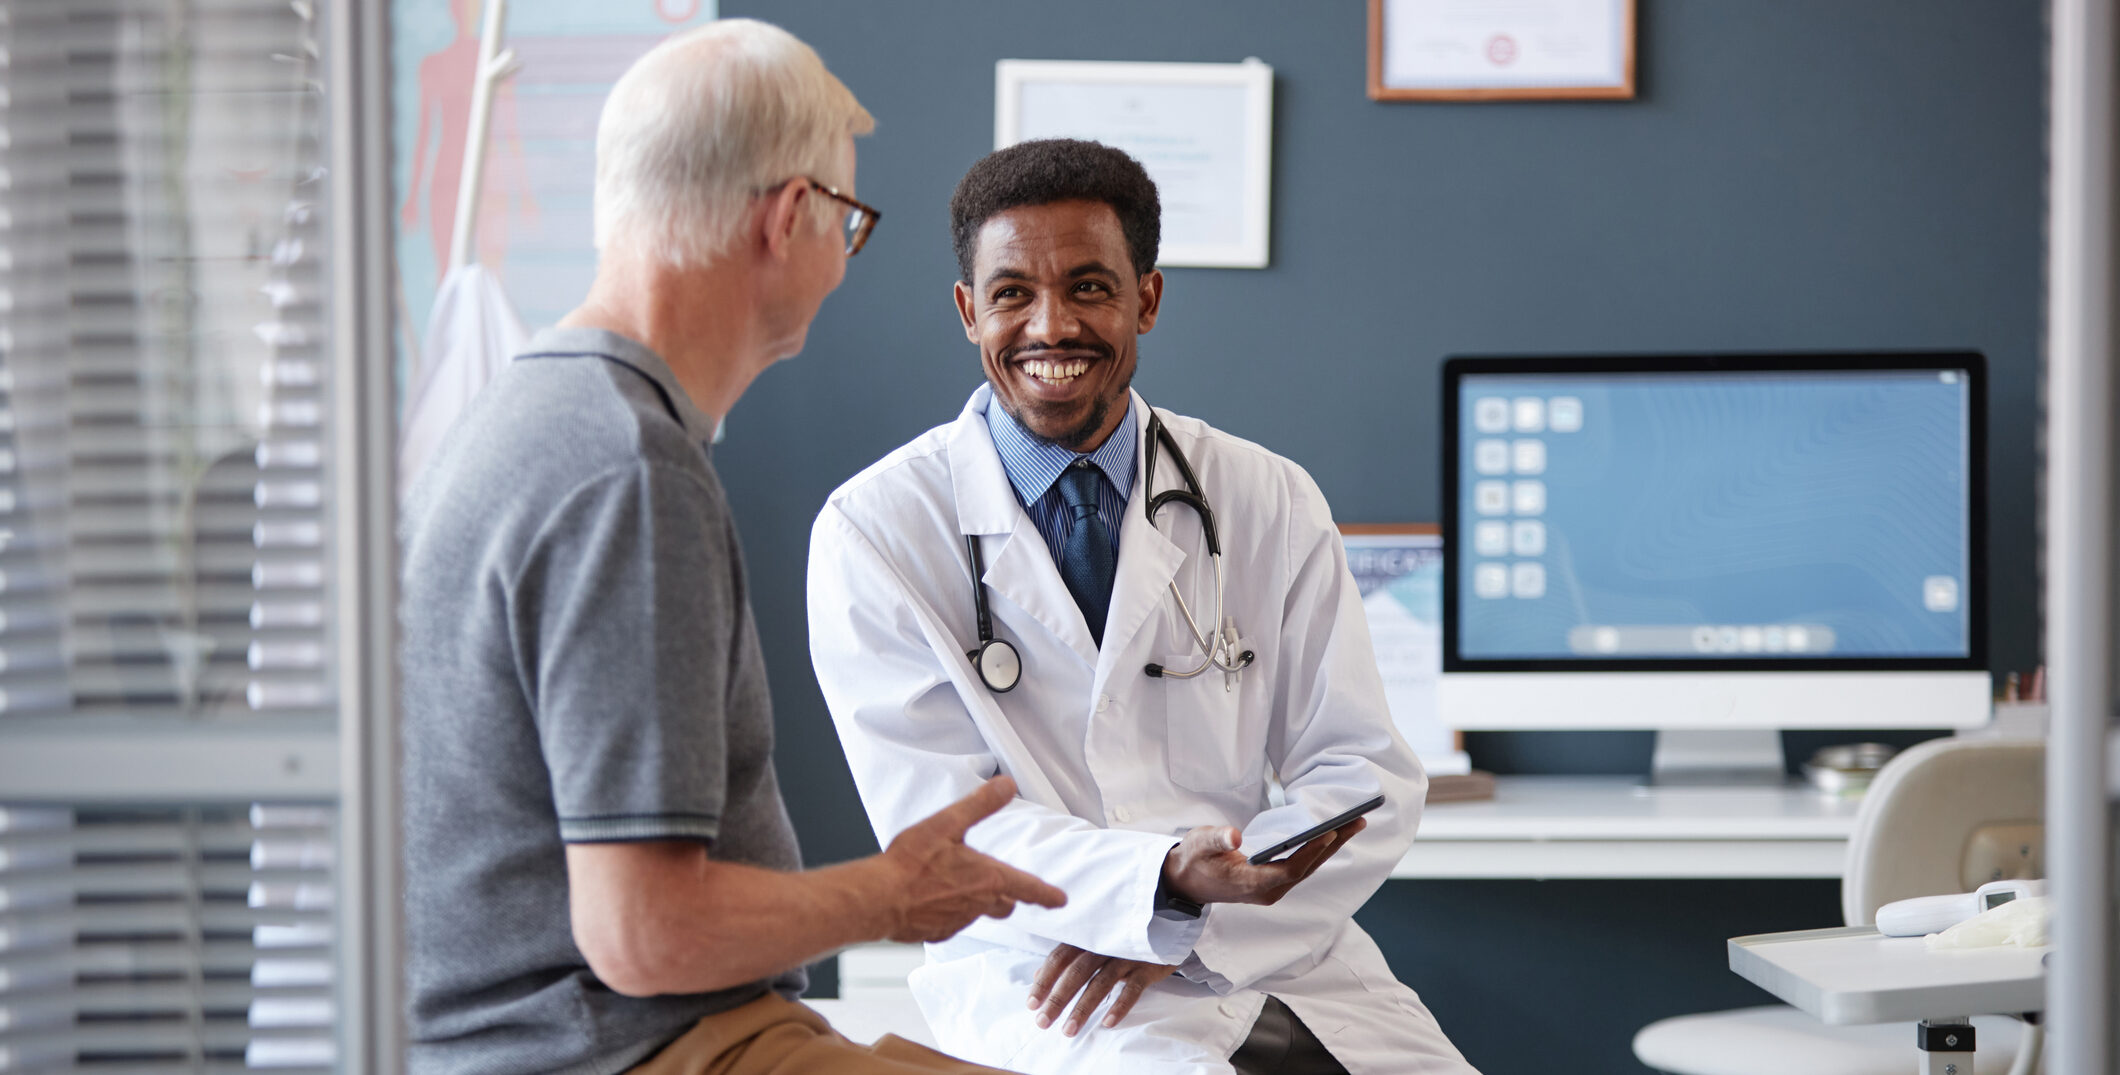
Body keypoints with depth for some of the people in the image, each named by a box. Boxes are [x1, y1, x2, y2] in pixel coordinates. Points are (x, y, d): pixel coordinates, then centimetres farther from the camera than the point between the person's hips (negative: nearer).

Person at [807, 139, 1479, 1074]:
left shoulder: (1272, 501, 7)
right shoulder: (873, 531, -2)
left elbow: (1369, 781, 5)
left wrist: (1190, 931, -11)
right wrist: (1169, 882, -25)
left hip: (1283, 961, 4)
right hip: (1036, 974, -3)